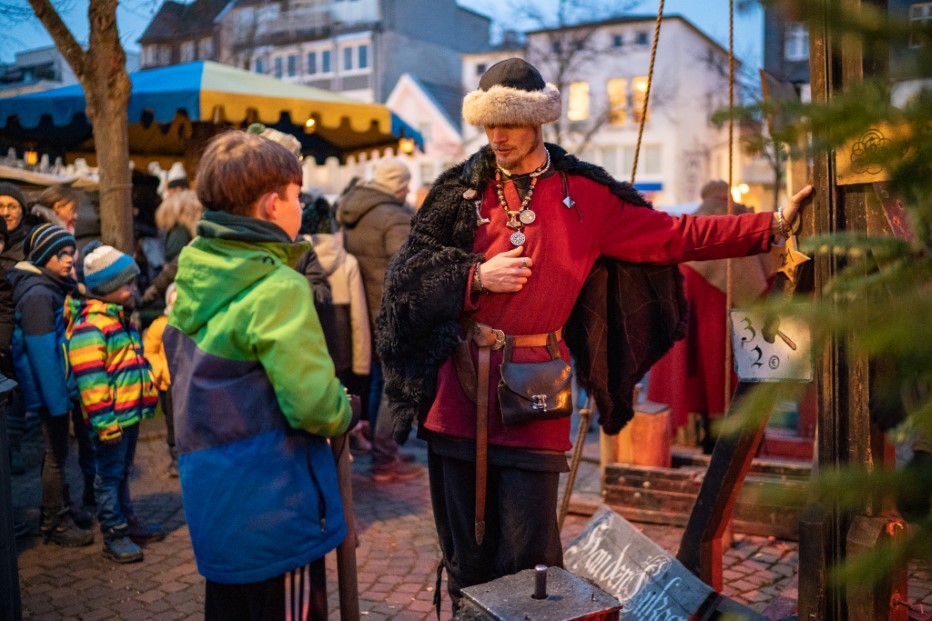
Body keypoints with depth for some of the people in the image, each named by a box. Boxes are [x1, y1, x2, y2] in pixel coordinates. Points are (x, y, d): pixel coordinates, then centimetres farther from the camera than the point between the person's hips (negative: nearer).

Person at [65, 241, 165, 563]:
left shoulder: (123, 318, 13)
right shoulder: (89, 326, -19)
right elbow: (90, 380, -23)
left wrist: (145, 400, 25)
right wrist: (103, 421, -23)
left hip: (131, 412, 9)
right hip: (111, 418, -9)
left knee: (122, 472, 20)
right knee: (109, 475, 1)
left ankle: (128, 521, 31)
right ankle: (114, 535, 8)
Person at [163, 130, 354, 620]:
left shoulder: (192, 278, 4)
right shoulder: (279, 288, -20)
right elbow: (314, 405, -23)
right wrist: (344, 413, -2)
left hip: (209, 488, 8)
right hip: (271, 500, -8)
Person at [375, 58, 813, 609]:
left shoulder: (585, 195, 5)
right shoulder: (462, 189, 7)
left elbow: (677, 237, 5)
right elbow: (408, 272, 6)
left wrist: (773, 225, 1)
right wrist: (477, 277, -9)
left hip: (534, 397, -1)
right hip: (459, 391, 2)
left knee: (527, 561, 3)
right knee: (467, 557, 12)